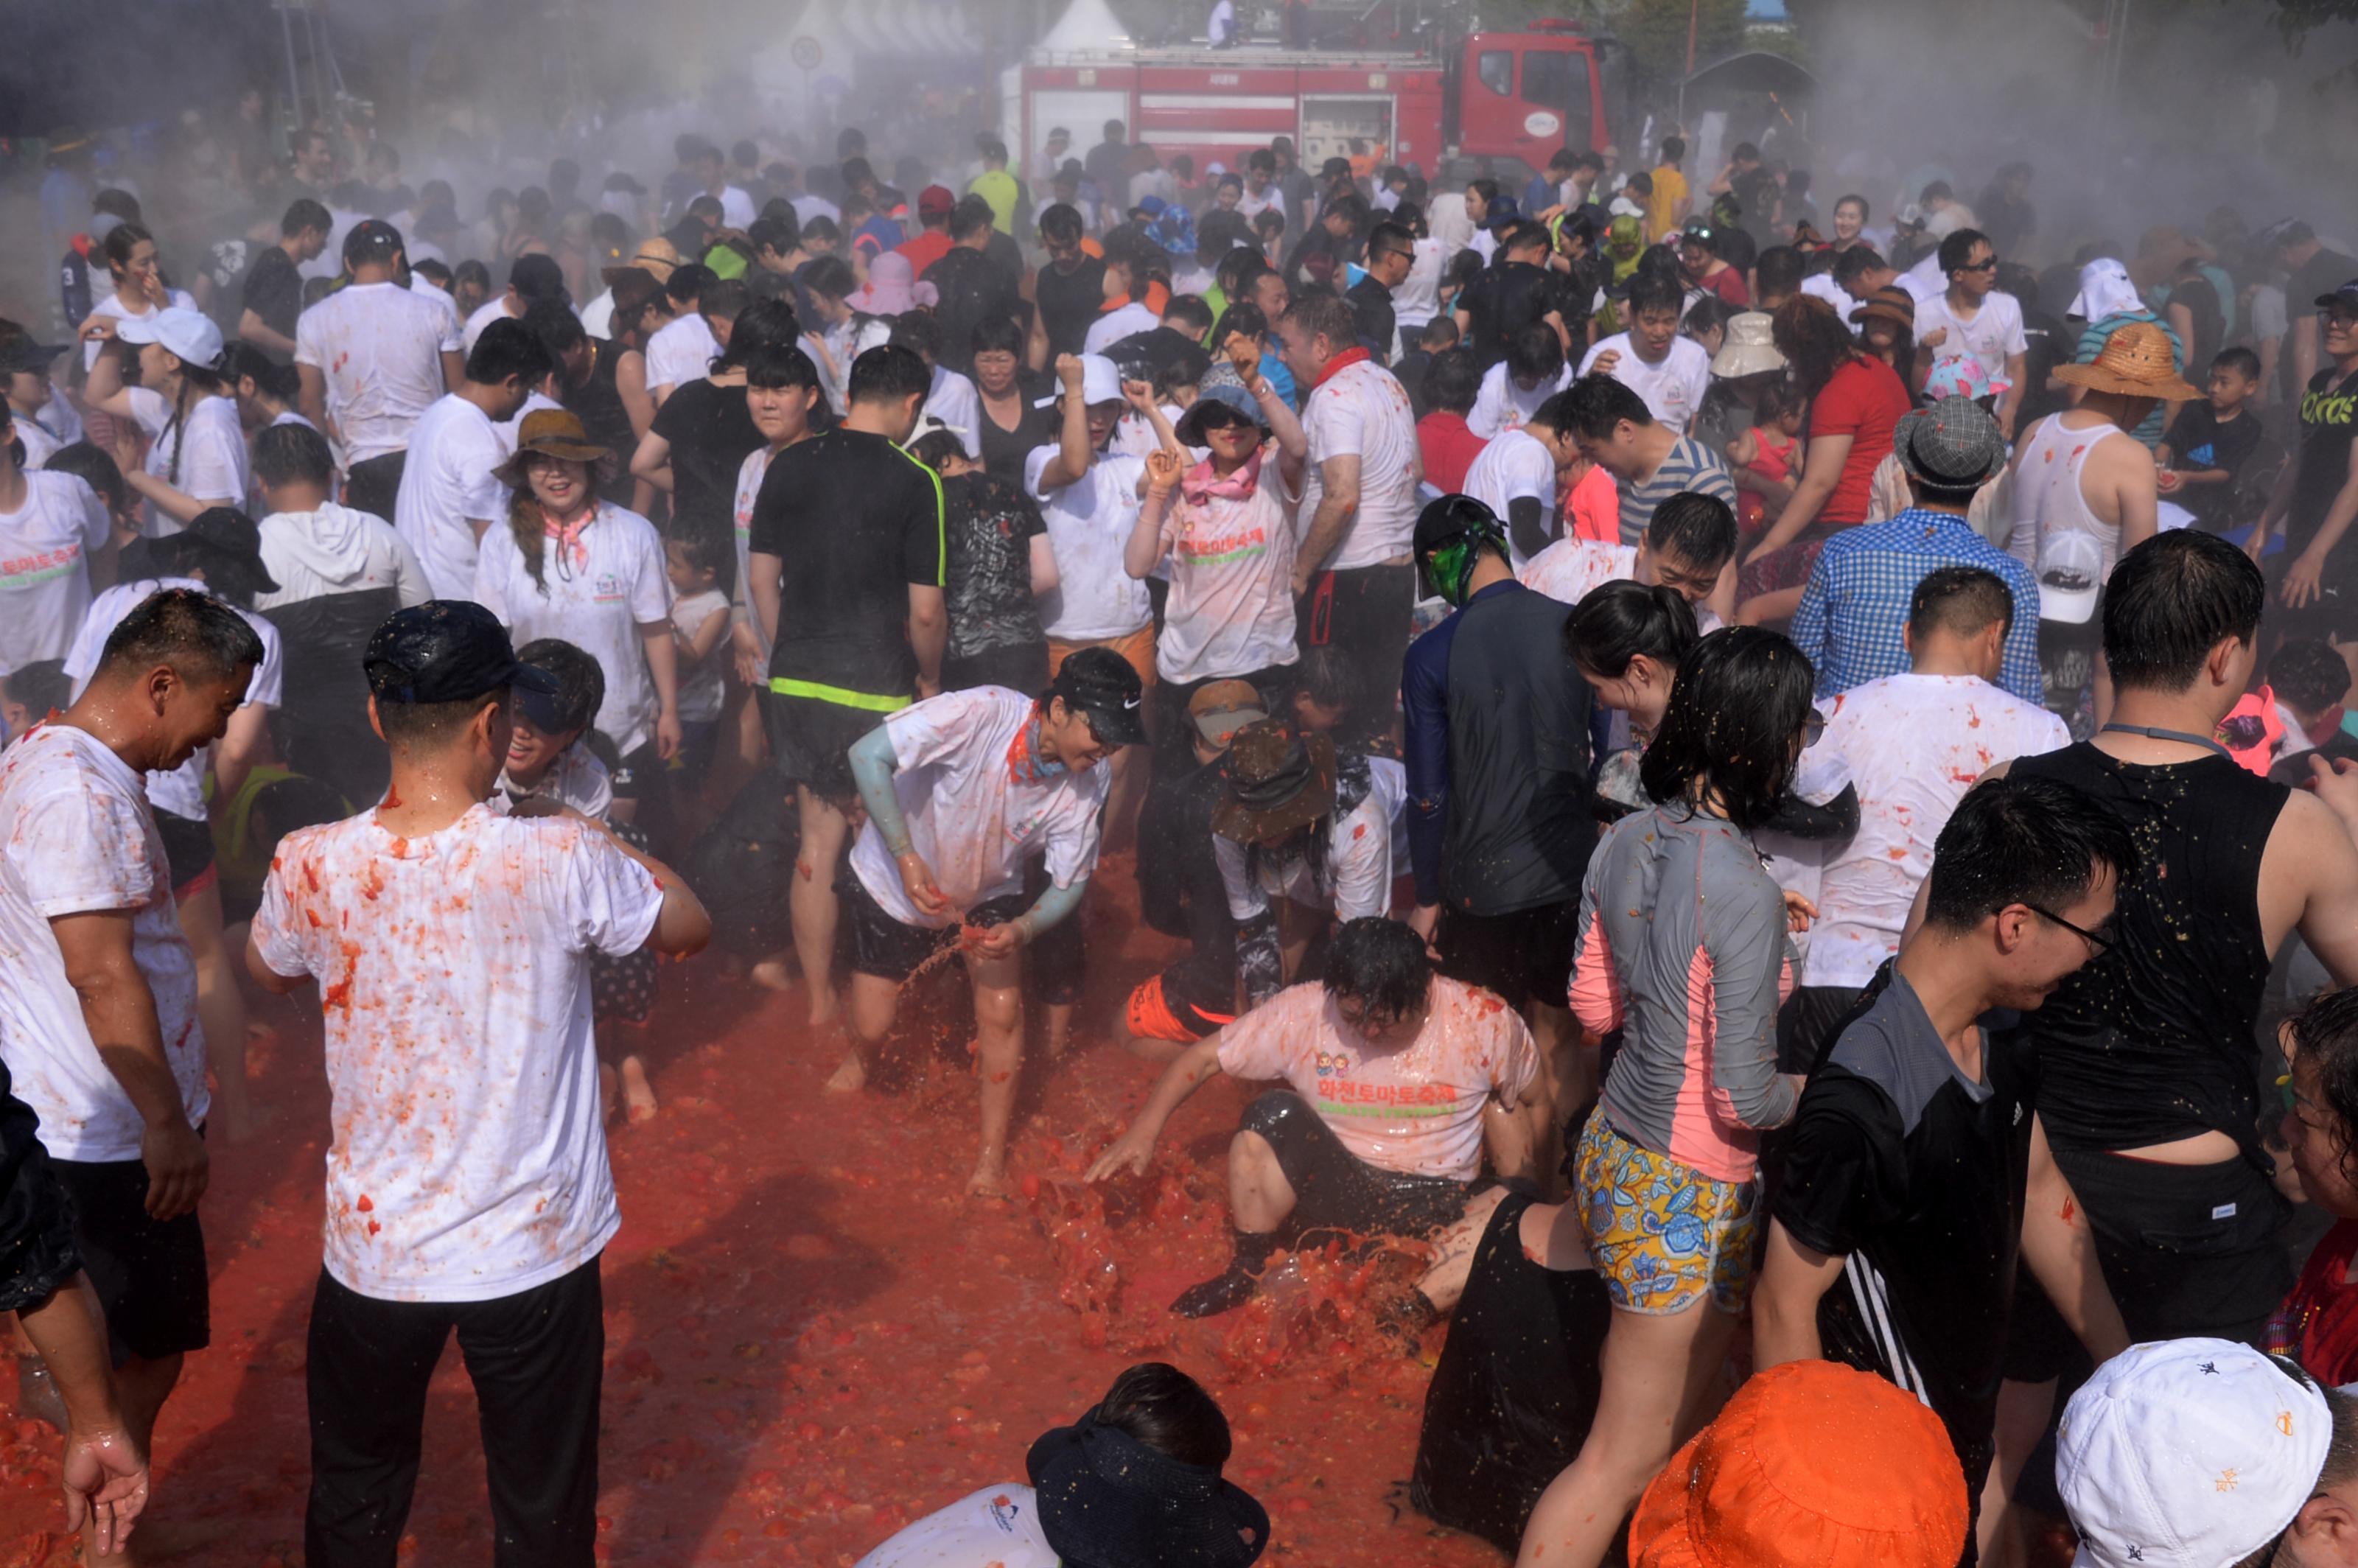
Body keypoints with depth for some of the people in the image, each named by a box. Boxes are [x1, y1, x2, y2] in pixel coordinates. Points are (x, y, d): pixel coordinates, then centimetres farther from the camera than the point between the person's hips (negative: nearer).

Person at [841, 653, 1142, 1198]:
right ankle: (857, 1059, 44)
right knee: (872, 1028, 4)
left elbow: (1069, 883, -15)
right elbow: (868, 755, -36)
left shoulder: (1088, 783, -23)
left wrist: (1020, 930, -36)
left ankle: (992, 1161, 4)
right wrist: (907, 857, -41)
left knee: (1003, 1012, -14)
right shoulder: (981, 713, -37)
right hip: (894, 884, -2)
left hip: (988, 895, 2)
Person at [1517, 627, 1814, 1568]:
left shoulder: (1623, 842, -2)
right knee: (1623, 1462, 8)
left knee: (1675, 1427, 25)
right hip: (1688, 1199, -8)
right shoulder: (1745, 893, -25)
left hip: (1611, 1156, 8)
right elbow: (1744, 1099, -22)